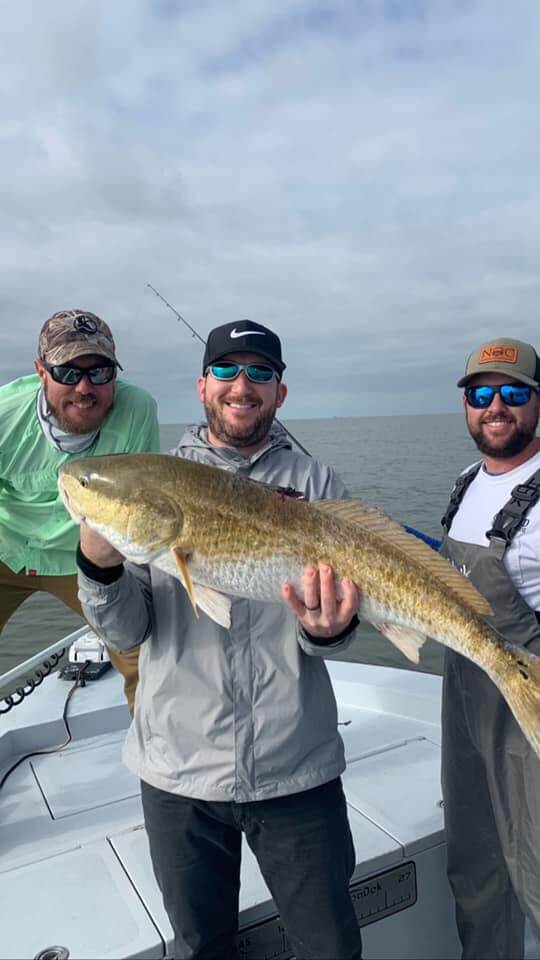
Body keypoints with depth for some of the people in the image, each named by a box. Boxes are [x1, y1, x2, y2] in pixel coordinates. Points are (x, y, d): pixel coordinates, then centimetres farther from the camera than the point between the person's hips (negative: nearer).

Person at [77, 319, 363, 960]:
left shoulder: (314, 485, 0)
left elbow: (333, 618, -3)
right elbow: (128, 632, -3)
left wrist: (326, 627, -25)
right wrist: (99, 564, -22)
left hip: (296, 769, 0)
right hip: (180, 768, 1)